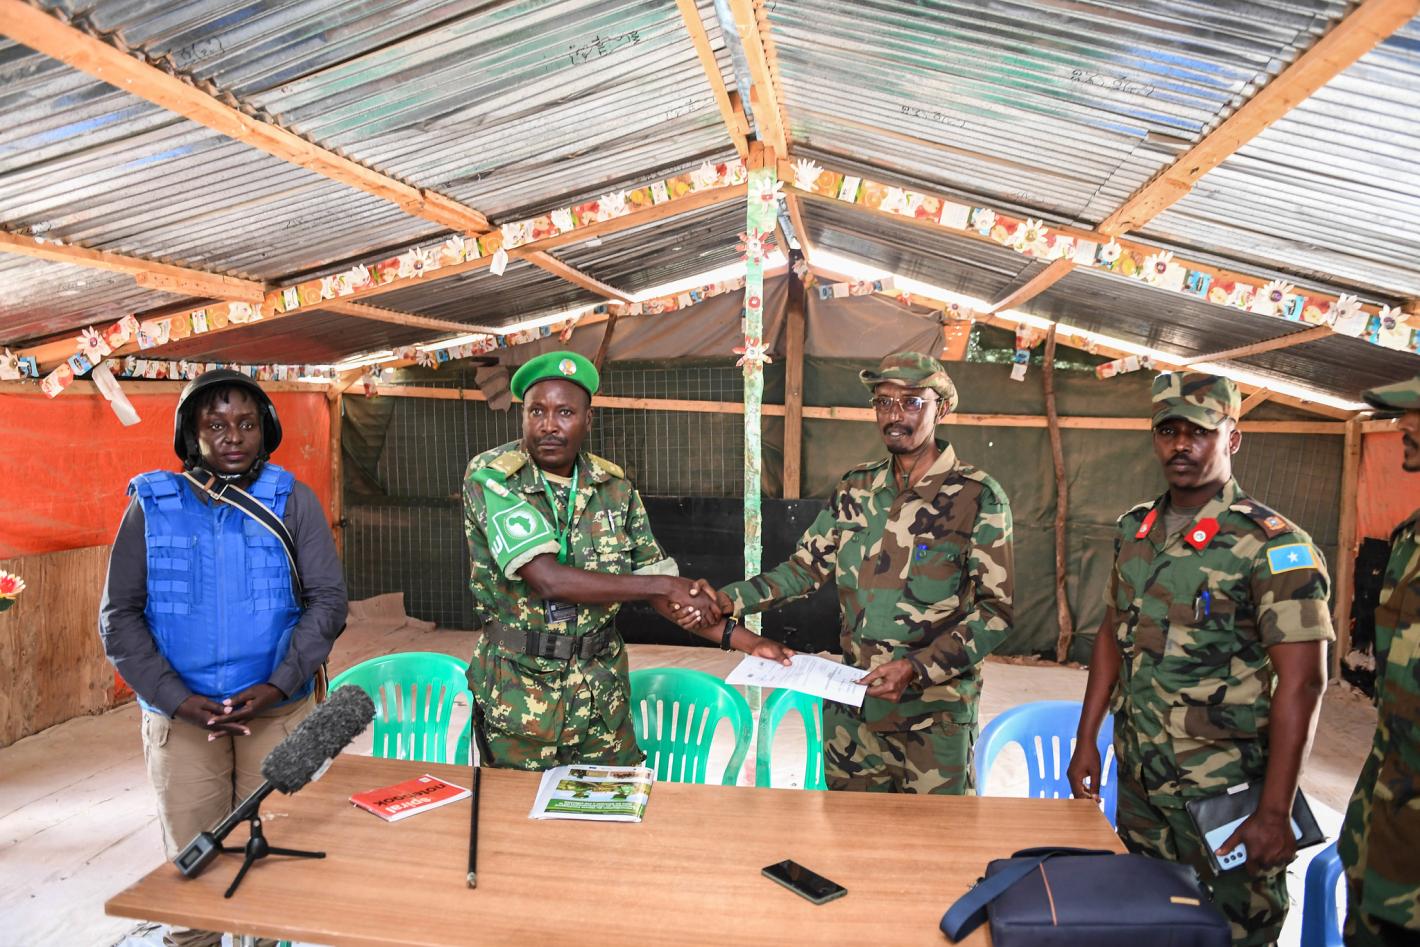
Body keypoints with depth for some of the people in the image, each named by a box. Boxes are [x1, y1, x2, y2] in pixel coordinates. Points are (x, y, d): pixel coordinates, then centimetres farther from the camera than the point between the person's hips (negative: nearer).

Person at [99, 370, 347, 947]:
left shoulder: (291, 499, -1)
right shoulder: (152, 504, 1)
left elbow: (328, 600, -3)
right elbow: (118, 617, 0)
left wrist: (276, 686, -14)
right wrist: (177, 699, -11)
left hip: (279, 713, 0)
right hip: (178, 719, 1)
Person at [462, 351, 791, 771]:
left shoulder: (615, 487, -1)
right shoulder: (490, 477, -15)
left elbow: (659, 590, 4)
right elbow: (548, 579, -26)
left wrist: (742, 639, -7)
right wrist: (664, 583, -21)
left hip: (602, 696, 4)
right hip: (519, 700, -3)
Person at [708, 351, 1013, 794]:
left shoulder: (978, 497, -9)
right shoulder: (855, 489, 6)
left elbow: (995, 611, -10)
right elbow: (805, 568, 10)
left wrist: (917, 668, -21)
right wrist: (729, 599, -4)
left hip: (937, 715, -4)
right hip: (854, 706, 4)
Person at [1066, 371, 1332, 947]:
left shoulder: (1273, 545, -14)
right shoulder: (1133, 531, 5)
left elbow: (1301, 683, -17)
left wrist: (1275, 812, -20)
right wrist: (1086, 742, 10)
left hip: (1224, 790, -6)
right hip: (1138, 780, 6)